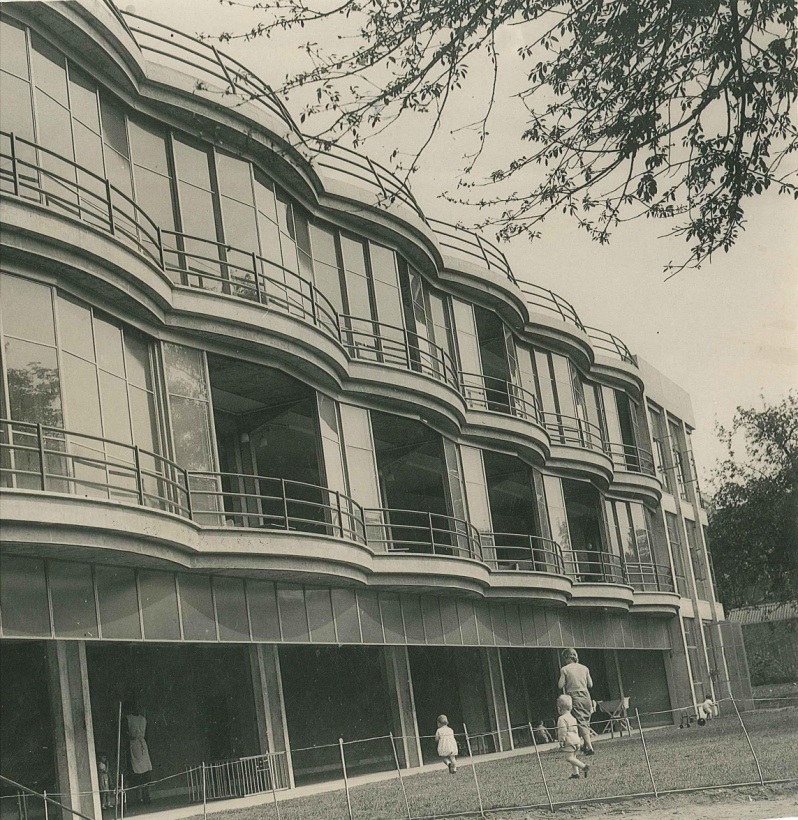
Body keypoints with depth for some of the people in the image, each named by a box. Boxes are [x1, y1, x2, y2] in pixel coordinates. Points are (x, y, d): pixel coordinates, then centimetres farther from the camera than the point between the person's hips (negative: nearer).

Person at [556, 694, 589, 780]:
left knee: (569, 757, -7)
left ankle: (584, 766, -17)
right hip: (576, 740, 9)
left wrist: (561, 741, -12)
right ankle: (575, 773, 11)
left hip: (569, 741, -9)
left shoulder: (562, 719, -12)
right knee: (573, 757, 12)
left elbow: (562, 731, -17)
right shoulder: (572, 717, 17)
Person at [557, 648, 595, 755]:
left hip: (575, 698, -4)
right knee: (586, 722, 16)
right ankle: (587, 745, 19)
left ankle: (589, 747, -14)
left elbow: (560, 686, -5)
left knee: (581, 722, -5)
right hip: (586, 697, 4)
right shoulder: (584, 668, 7)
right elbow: (590, 684, 10)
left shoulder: (564, 669, -5)